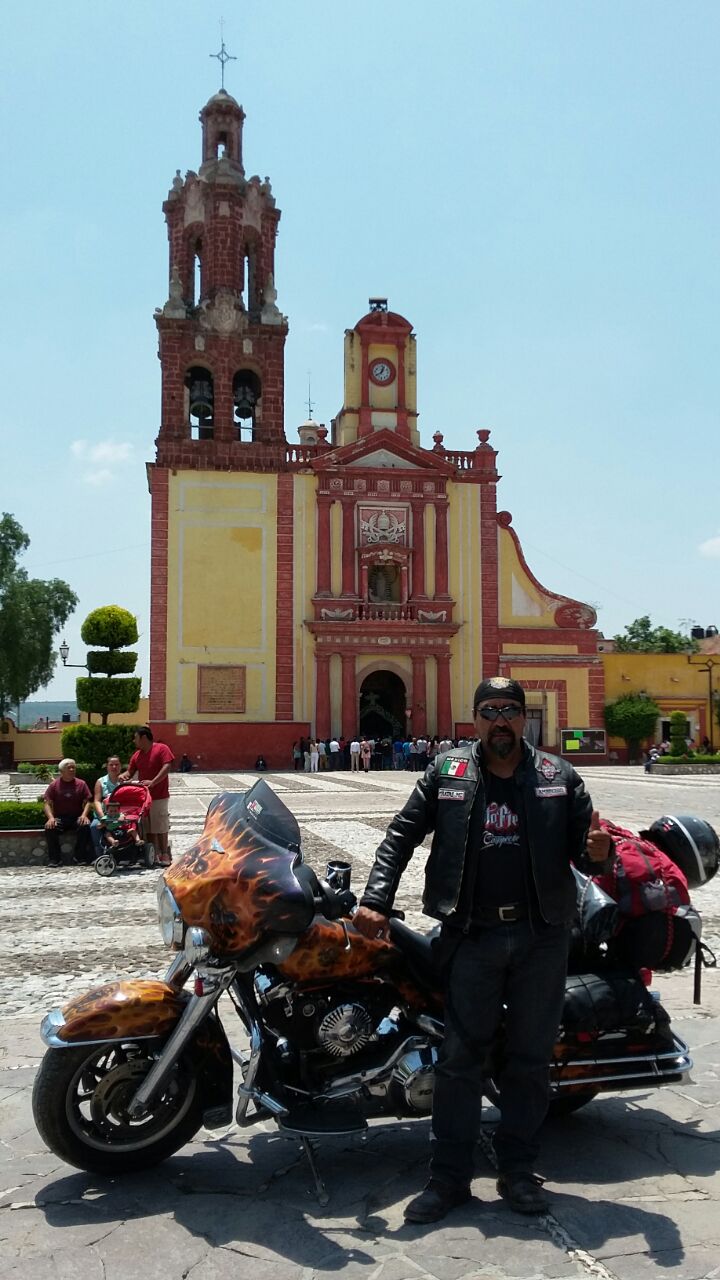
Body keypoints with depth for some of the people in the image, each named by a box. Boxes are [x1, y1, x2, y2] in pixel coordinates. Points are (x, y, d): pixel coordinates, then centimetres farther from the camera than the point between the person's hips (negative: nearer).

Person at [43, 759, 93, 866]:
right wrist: (51, 817, -18)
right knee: (50, 828, -31)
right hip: (59, 818, 0)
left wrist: (84, 815, -14)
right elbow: (47, 803, 0)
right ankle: (55, 859, -19)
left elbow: (88, 801, 5)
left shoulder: (81, 784, 8)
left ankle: (79, 857, -15)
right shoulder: (54, 785, 6)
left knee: (85, 826, -31)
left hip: (77, 817, 0)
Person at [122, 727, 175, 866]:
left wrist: (153, 782, -25)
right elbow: (130, 771, 14)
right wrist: (123, 776, -10)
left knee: (160, 828, -2)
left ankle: (164, 855, 6)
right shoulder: (137, 754, 14)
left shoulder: (162, 749, -5)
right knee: (149, 828, 8)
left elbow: (166, 767, -16)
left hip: (159, 797, -6)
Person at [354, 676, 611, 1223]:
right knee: (460, 1056, 4)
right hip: (473, 936, -1)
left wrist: (598, 850, -20)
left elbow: (583, 842, 5)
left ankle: (518, 1171, 28)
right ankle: (450, 1177, 19)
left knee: (530, 1056, 12)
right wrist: (376, 900, -9)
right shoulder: (446, 772, 2)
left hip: (542, 936, 1)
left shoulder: (559, 776, 4)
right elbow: (401, 835, 2)